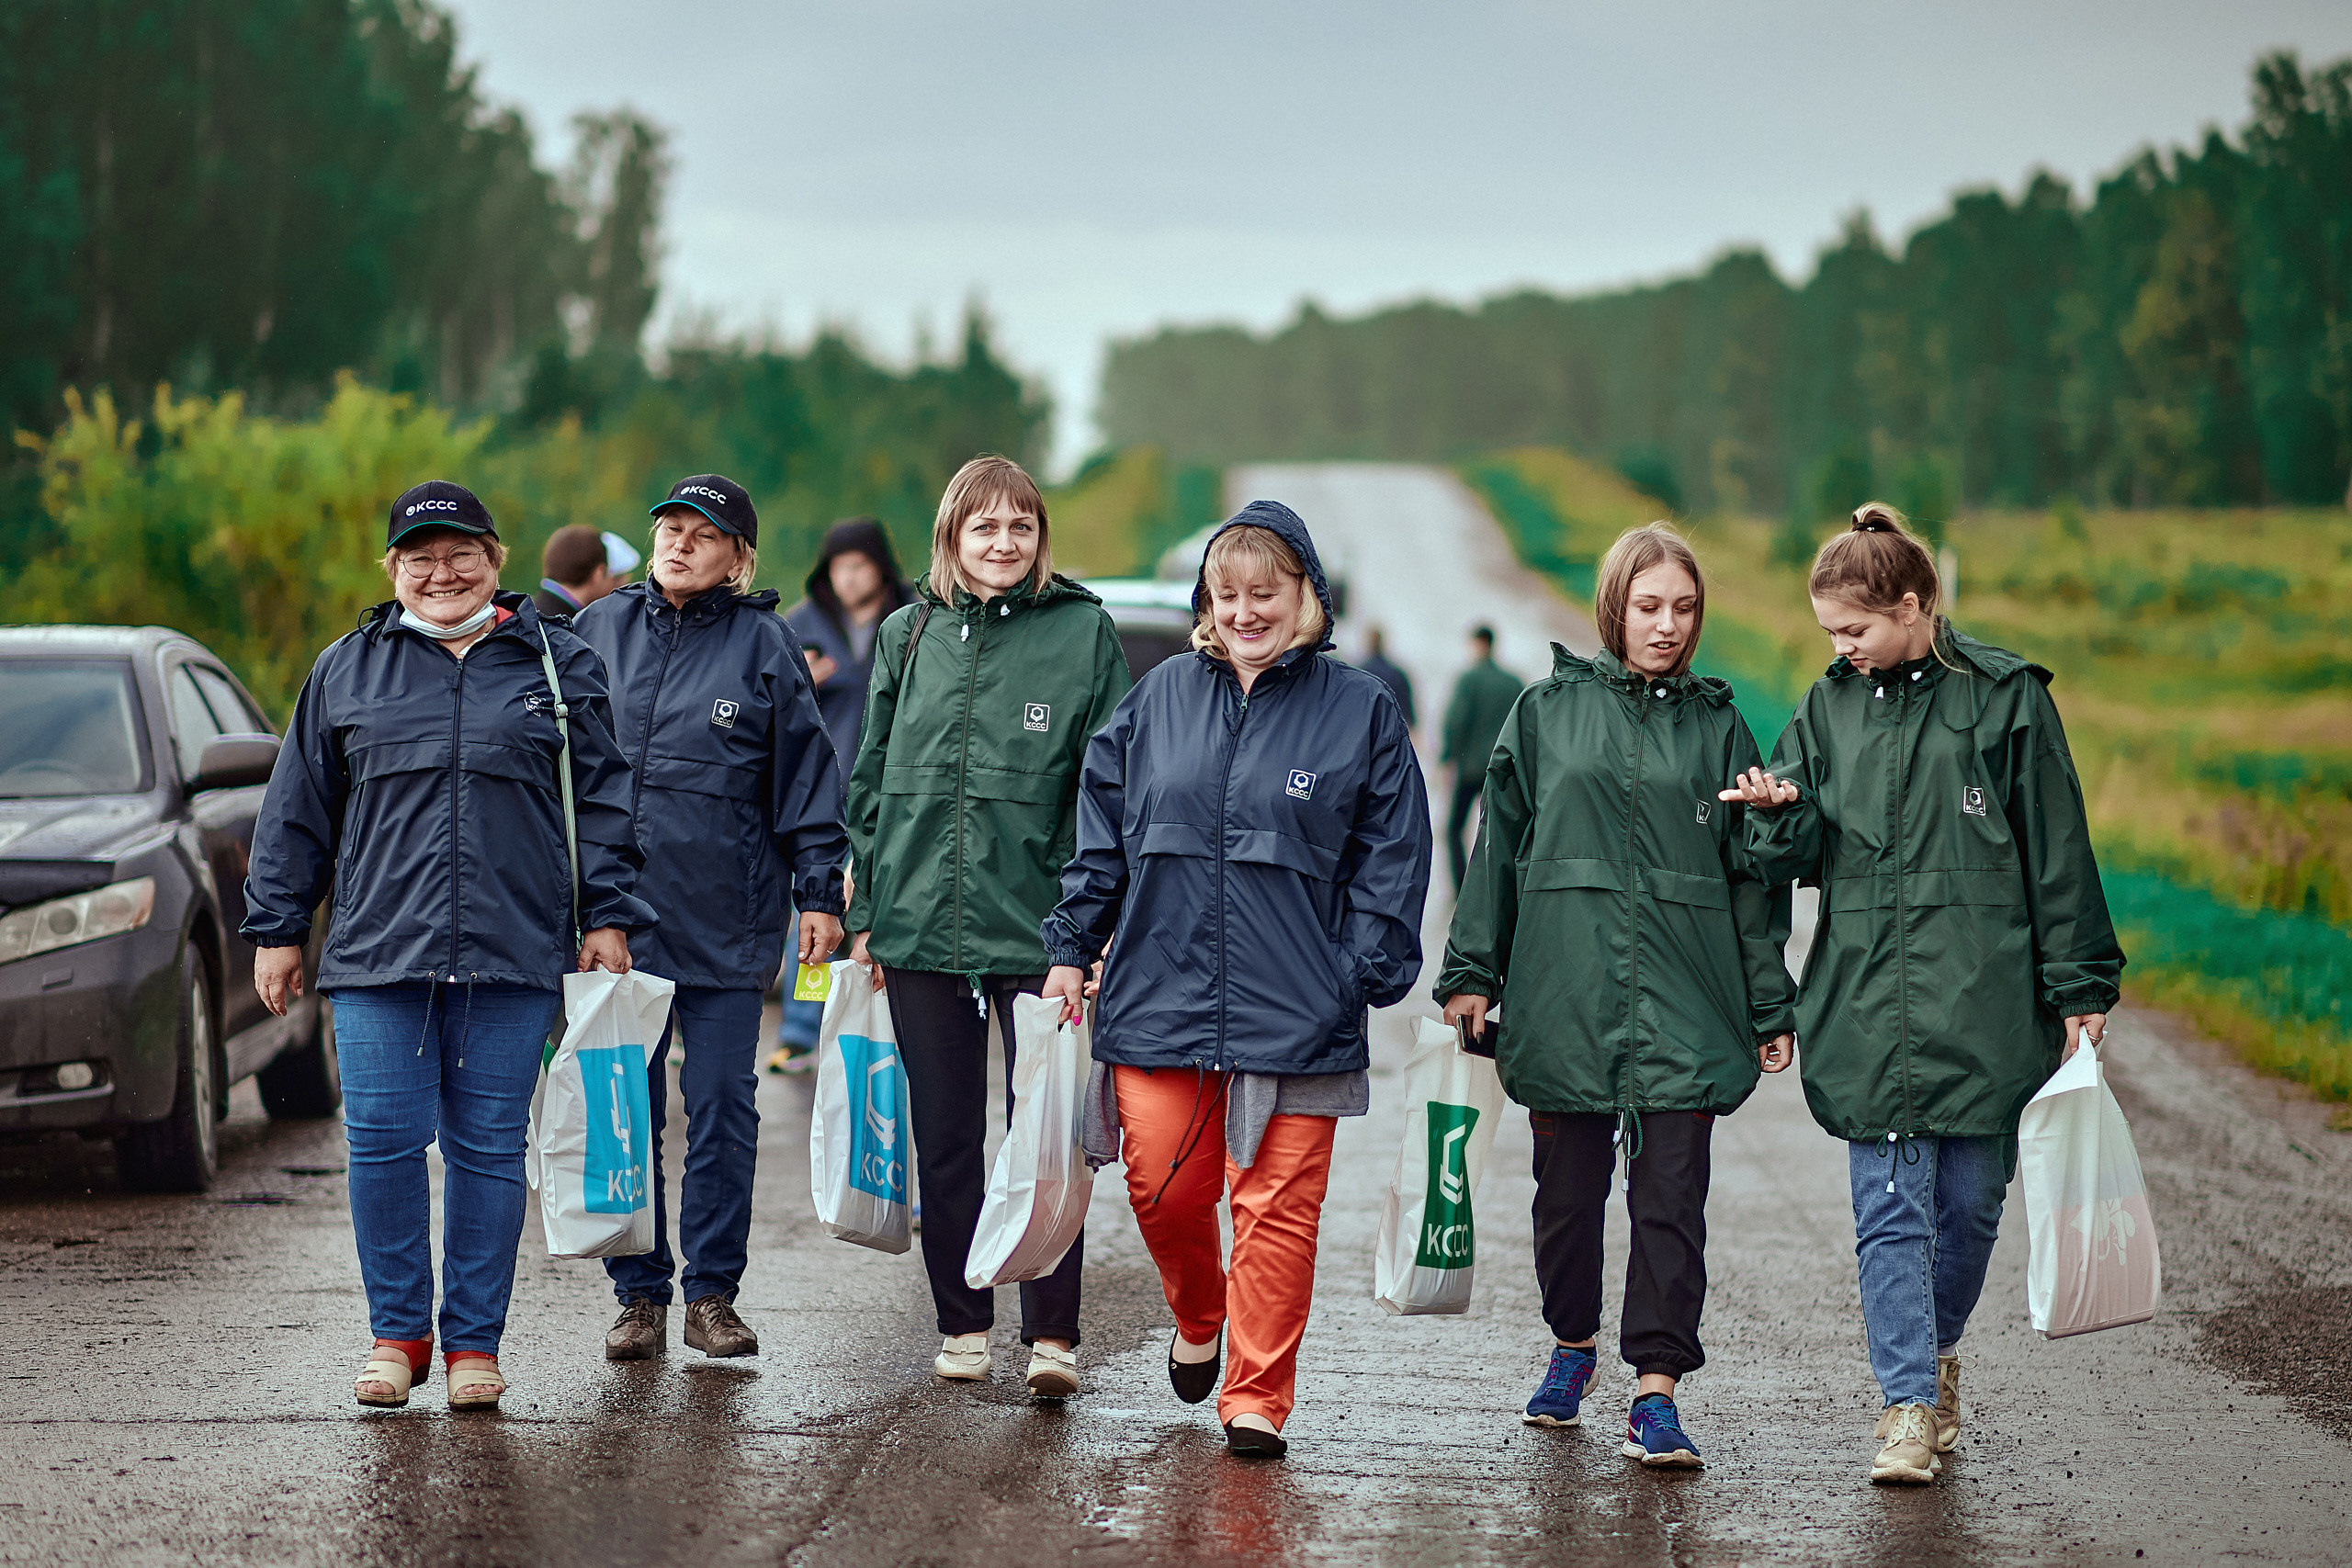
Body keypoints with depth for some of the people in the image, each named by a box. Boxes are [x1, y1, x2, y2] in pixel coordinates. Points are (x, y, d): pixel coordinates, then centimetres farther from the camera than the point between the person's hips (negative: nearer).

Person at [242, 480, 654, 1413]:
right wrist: (277, 928, 12)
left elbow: (602, 801, 10)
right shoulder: (348, 671, 11)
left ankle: (475, 1342, 10)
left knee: (489, 1149, 2)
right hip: (377, 951, 1)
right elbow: (297, 811, 14)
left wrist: (607, 918, 3)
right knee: (383, 1142, -3)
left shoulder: (558, 665, 9)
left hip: (513, 953, -1)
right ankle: (397, 1332, 11)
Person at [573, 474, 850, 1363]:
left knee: (723, 1109, 2)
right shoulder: (599, 631, 7)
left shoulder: (763, 645, 0)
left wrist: (819, 893, -3)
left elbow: (806, 771, 2)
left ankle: (712, 1294, 11)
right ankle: (639, 1297, 12)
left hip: (724, 922, -2)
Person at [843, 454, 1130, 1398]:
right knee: (944, 1136, 10)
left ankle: (1052, 1334, 0)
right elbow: (872, 780, 15)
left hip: (1039, 928, -3)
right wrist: (865, 914, 10)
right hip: (921, 923, 3)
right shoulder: (908, 635, 9)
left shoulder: (1085, 633, 0)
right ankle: (962, 1326, 20)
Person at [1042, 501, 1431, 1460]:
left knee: (1277, 1207, -1)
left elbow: (1390, 859, 2)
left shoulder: (1361, 712, 3)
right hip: (1160, 993, 2)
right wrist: (1071, 949, 9)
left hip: (1295, 1012, -2)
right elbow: (1101, 833, 14)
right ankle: (1197, 1324, 34)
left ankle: (1257, 1399, 8)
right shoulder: (1160, 699, 10)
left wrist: (1368, 976, -6)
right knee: (1163, 1191, 5)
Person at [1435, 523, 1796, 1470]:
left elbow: (1753, 876, 10)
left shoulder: (1717, 726, 9)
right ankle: (1573, 1346, 32)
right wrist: (1471, 971, 4)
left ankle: (1655, 1390, -4)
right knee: (1568, 1185, 10)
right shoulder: (1548, 711, 7)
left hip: (1685, 1002, 0)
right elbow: (1499, 847, 9)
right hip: (1565, 991, 0)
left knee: (1671, 1196, -6)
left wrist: (1772, 1009, 8)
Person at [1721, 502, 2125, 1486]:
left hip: (1985, 999, -2)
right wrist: (1782, 813, -12)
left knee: (1971, 1201, 7)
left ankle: (1936, 1352, 31)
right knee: (1890, 1209, -4)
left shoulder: (2004, 697, -1)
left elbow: (2057, 850, 2)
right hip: (1868, 1003, 2)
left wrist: (2080, 988, 1)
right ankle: (1909, 1404, -2)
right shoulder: (1831, 707, 9)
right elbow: (1801, 854, 11)